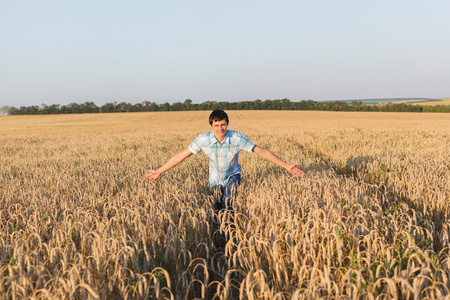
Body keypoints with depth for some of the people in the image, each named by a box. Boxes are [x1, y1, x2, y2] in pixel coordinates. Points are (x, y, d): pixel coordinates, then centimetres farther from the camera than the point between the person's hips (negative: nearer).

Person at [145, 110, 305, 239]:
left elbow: (262, 151, -19)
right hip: (215, 179, 2)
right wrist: (159, 171, -11)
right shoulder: (204, 139, -21)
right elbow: (181, 155, -13)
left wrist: (287, 166, -21)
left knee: (227, 205, -25)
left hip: (232, 176, -2)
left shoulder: (238, 138, -24)